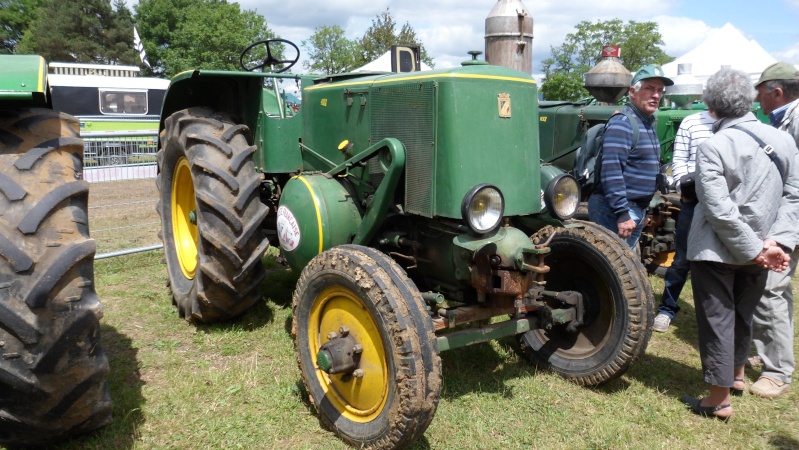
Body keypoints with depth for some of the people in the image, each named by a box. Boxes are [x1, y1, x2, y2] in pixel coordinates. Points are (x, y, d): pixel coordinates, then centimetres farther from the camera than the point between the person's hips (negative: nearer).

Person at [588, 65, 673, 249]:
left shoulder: (648, 123, 15)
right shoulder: (622, 123, -16)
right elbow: (611, 171, -25)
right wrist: (622, 213, -27)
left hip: (637, 209, 10)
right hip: (615, 211, -10)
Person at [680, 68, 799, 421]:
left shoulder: (713, 147, -17)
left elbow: (720, 211, -22)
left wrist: (755, 249, -14)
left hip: (716, 250, -6)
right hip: (756, 254, 6)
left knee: (716, 319, 4)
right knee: (743, 314, 23)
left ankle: (720, 400, 11)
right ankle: (736, 375, 42)